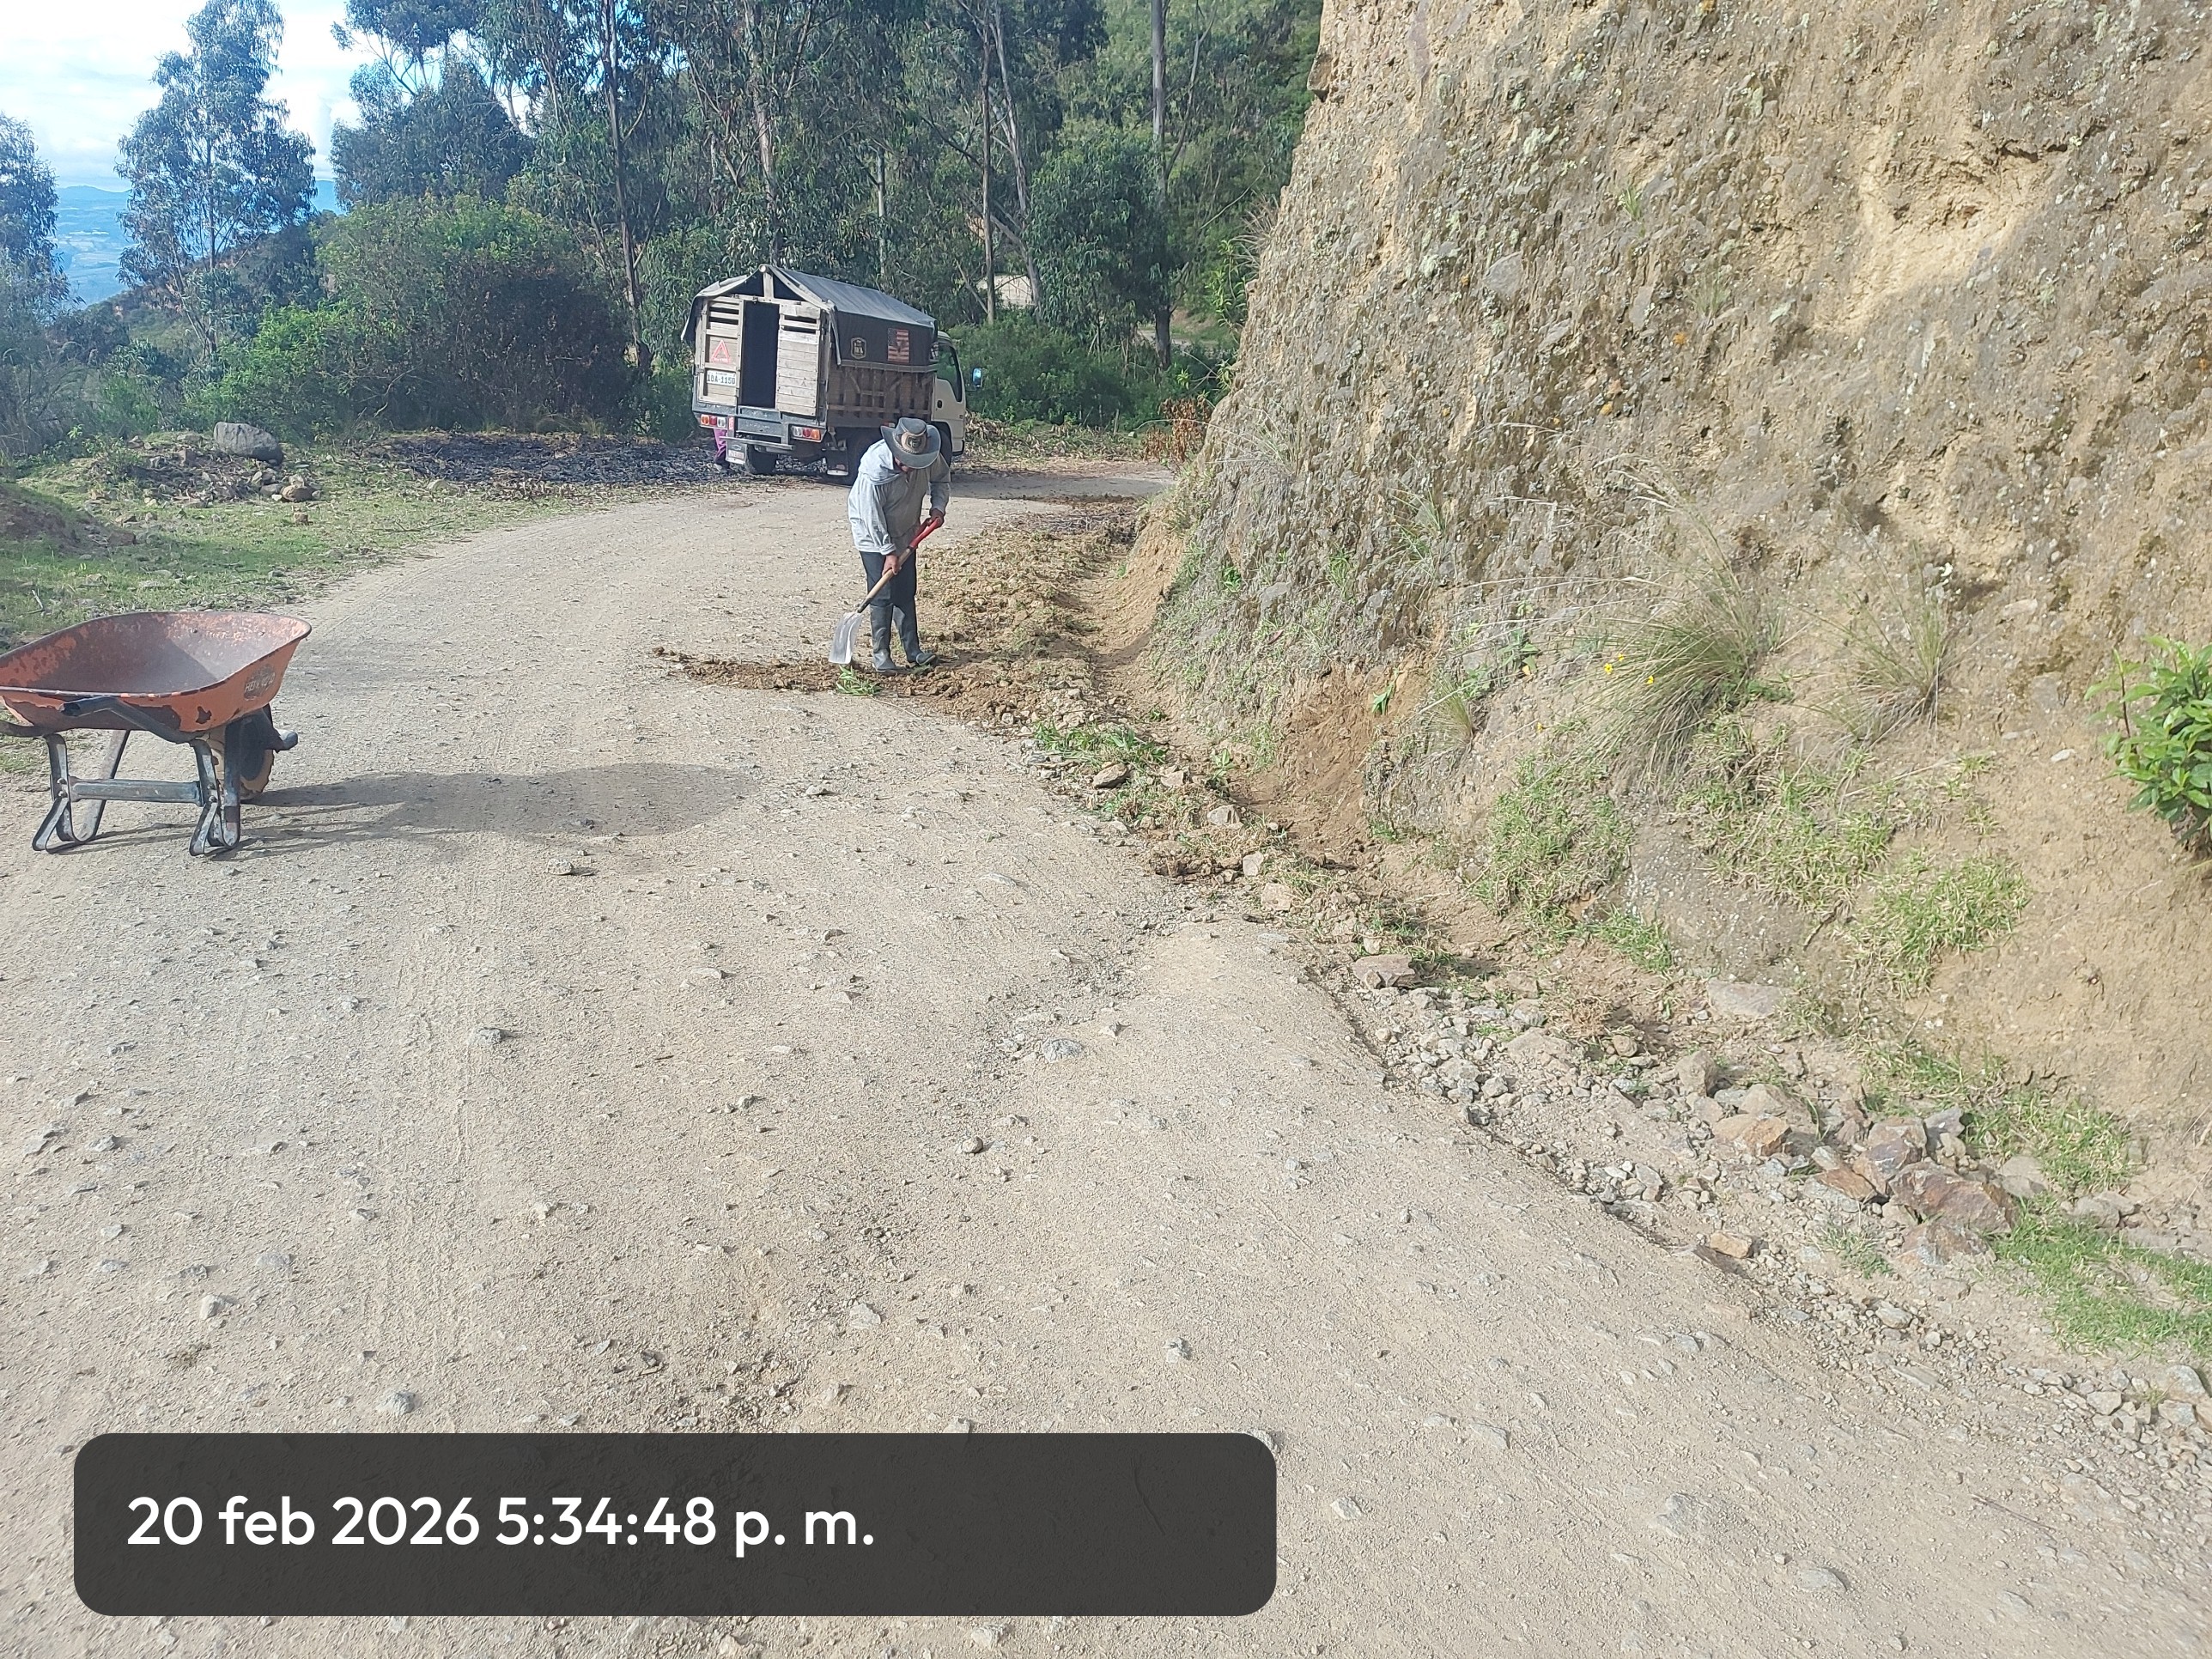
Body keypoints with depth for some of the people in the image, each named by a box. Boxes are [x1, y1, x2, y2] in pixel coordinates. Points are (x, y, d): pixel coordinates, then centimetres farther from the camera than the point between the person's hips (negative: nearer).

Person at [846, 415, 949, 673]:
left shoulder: (929, 456, -18)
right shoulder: (874, 470, -33)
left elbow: (942, 477, 6)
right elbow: (872, 517, -25)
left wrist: (938, 506, -8)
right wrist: (888, 552, -20)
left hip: (906, 533, 5)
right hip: (874, 535, -5)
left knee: (906, 593, 7)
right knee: (882, 595, -7)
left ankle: (913, 651, 10)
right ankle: (881, 653, 0)